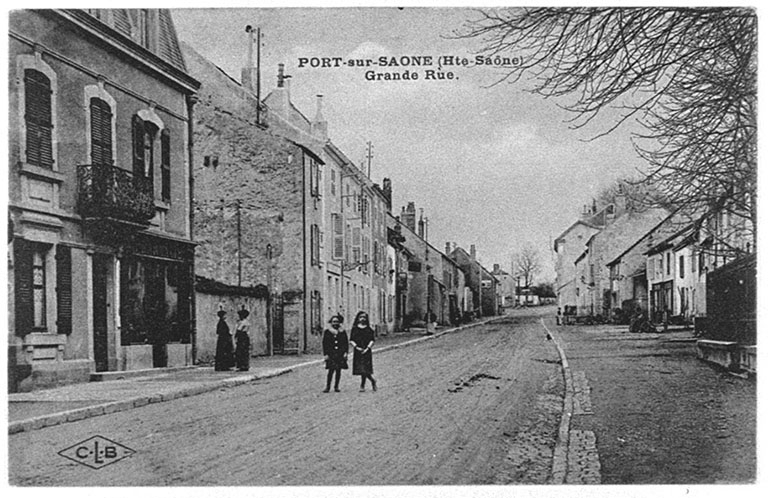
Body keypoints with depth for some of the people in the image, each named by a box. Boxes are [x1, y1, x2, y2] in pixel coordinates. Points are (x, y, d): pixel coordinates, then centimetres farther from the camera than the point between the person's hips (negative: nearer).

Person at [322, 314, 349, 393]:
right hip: (331, 354, -2)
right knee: (331, 370, -11)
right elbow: (324, 344, 4)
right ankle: (327, 387, -7)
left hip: (340, 355, 2)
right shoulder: (327, 332, 6)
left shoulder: (343, 332, 11)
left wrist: (346, 352, -2)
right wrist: (325, 354, -4)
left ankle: (336, 386, 12)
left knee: (338, 370, 3)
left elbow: (346, 343, 10)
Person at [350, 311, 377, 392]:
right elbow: (351, 340, 3)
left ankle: (362, 386, 0)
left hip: (366, 352, -1)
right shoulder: (354, 329, 7)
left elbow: (372, 341, 1)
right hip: (357, 352, 1)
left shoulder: (369, 329, 5)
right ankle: (373, 380, 21)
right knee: (362, 370, 0)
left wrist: (367, 348, -12)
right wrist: (356, 347, -11)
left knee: (365, 370, -8)